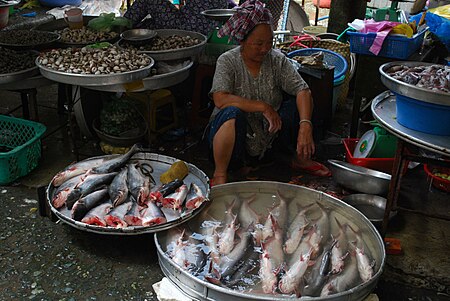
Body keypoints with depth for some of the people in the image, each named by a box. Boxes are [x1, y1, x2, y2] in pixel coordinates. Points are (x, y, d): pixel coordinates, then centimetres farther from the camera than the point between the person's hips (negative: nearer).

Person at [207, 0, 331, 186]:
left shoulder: (277, 60, -3)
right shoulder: (227, 62, -12)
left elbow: (302, 90, -14)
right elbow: (220, 99, -27)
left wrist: (305, 126, -30)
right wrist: (263, 106, -28)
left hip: (268, 137, 4)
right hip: (237, 142, -4)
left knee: (301, 105, -13)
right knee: (233, 113, -36)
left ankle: (301, 159, 9)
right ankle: (220, 174, -19)